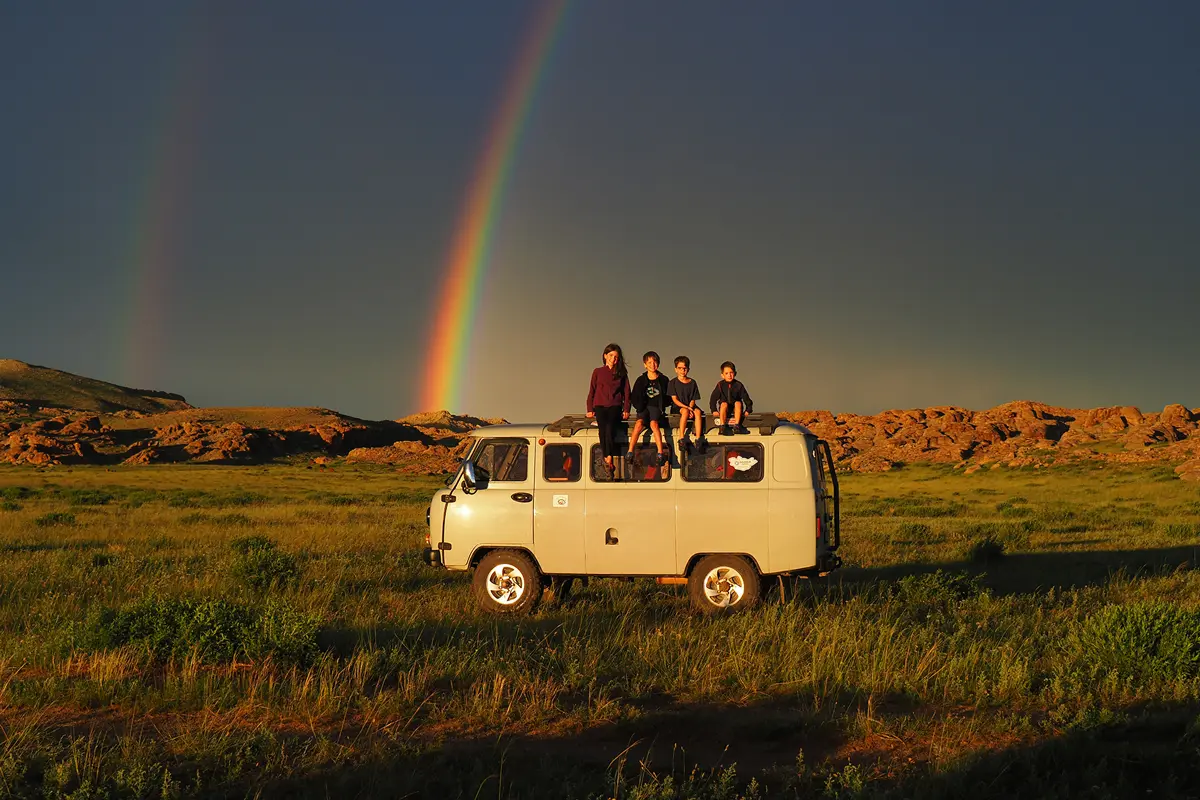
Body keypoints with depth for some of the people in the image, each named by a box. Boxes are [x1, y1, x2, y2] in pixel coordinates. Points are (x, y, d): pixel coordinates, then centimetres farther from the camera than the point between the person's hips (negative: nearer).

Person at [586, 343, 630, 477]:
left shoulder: (621, 373, 14)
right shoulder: (598, 372, 14)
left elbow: (626, 392, 12)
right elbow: (591, 391, 14)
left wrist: (626, 409, 1)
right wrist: (590, 409, 6)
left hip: (615, 406, -1)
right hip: (600, 406, 1)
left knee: (610, 429, -26)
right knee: (603, 429, -23)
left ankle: (608, 460, -30)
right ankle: (607, 460, -23)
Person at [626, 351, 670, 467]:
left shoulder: (663, 380, 10)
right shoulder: (641, 380, 11)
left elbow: (667, 397, 12)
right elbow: (635, 398, 13)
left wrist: (662, 406, -3)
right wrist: (640, 407, -2)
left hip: (657, 408, -1)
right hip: (644, 408, 1)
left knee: (653, 423, -32)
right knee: (639, 422, -30)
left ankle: (660, 453, -39)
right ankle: (629, 452, -35)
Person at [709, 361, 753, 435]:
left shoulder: (738, 385, -4)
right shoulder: (720, 385, -5)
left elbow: (746, 398, -1)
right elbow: (713, 398, -3)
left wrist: (748, 409, -9)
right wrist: (714, 410, -12)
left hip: (735, 409, 1)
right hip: (725, 410, -1)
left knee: (738, 403, -29)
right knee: (724, 404, -31)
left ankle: (737, 425, -33)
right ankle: (723, 426, -36)